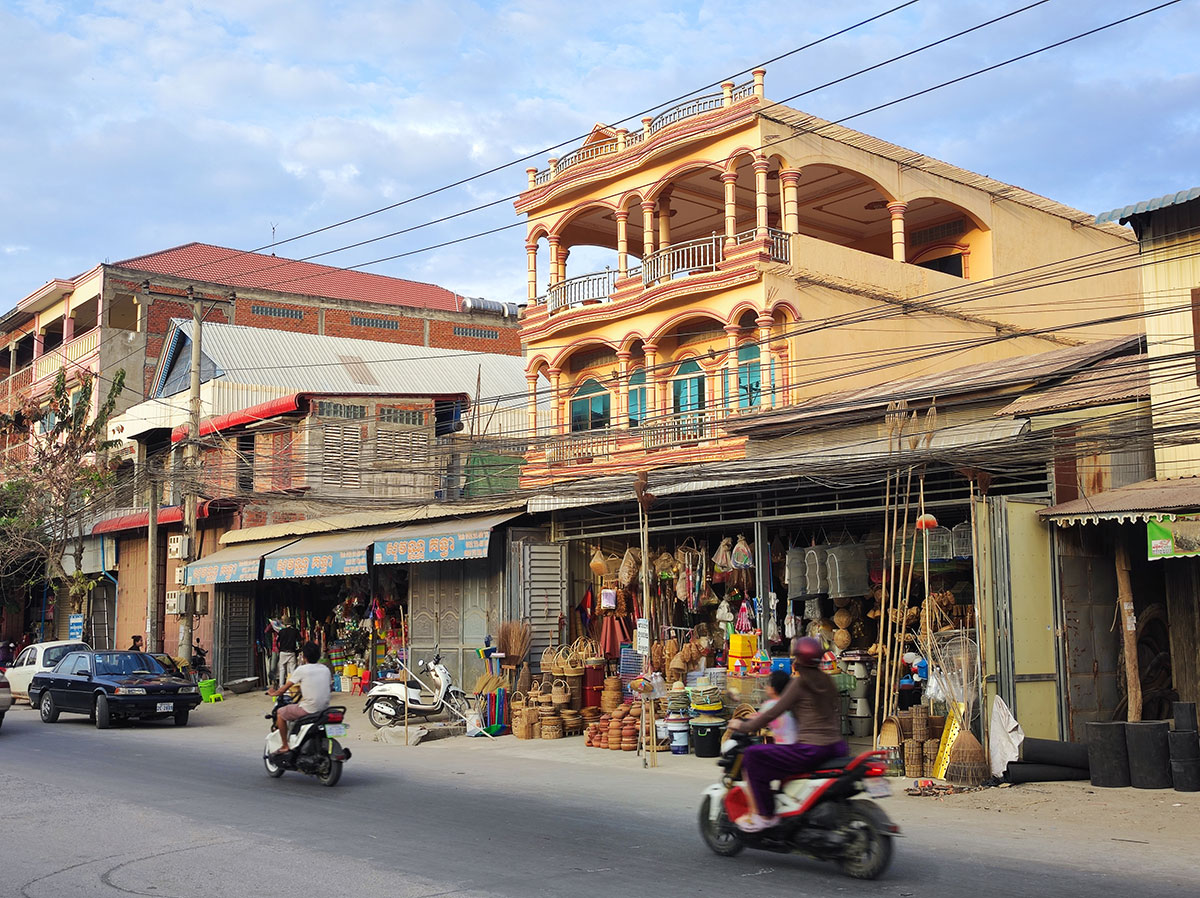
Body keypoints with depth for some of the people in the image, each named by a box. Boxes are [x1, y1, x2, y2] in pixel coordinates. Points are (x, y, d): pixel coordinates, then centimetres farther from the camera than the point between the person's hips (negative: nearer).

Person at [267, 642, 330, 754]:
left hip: (309, 709, -7)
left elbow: (285, 687, 1)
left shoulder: (301, 670, -8)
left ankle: (285, 746, 10)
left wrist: (273, 693, 20)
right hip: (324, 708, 7)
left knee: (280, 713, 12)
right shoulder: (325, 669, 8)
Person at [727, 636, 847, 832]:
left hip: (810, 750, -8)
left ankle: (764, 815, -4)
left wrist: (744, 726, 8)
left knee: (751, 757, -2)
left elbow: (774, 712, -5)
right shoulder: (827, 681, 14)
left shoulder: (799, 683, -6)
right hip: (834, 746, 8)